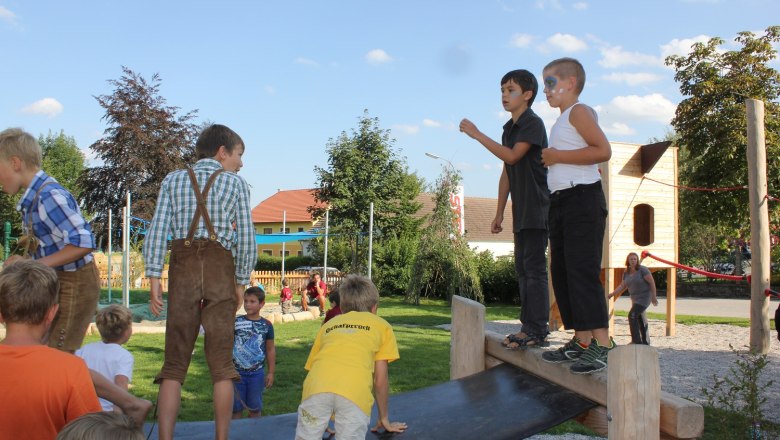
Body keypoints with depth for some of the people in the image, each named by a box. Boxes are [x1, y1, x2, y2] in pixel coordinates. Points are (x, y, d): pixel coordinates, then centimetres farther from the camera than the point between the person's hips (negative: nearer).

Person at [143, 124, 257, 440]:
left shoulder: (173, 180, 12)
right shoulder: (235, 183, 7)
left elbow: (158, 230, 1)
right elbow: (246, 238, 1)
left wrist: (154, 278, -1)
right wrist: (241, 283, 8)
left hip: (182, 267, 1)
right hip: (221, 270, -1)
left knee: (174, 363, 4)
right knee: (221, 363, 6)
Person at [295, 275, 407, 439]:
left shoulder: (328, 325, 37)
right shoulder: (382, 326, 30)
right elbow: (380, 379, 26)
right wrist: (384, 419, 39)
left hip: (318, 386, 2)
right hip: (355, 391, -2)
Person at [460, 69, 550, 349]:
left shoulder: (533, 123, -8)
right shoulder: (510, 129, 18)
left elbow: (512, 156, -22)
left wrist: (477, 134, -19)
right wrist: (499, 213, 18)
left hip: (537, 208, -9)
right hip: (521, 212, 9)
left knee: (535, 268, -10)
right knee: (523, 269, 9)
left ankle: (538, 331, -8)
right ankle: (529, 327, 14)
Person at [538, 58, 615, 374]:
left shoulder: (579, 111, -5)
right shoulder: (562, 121, 23)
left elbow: (603, 150, -19)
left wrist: (558, 156, -15)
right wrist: (551, 159, 14)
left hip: (582, 197, -10)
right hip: (560, 200, 10)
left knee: (582, 270, -15)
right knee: (562, 272, 8)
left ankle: (602, 345, -14)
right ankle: (581, 341, 14)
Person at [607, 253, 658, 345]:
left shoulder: (642, 270, -14)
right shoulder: (626, 273, 6)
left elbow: (652, 282, -13)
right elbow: (622, 286, 11)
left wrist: (654, 297, -13)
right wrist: (612, 294, 1)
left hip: (644, 297, -8)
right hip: (635, 298, 8)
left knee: (632, 315, -19)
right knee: (640, 320, 13)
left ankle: (636, 341, -15)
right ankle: (645, 342, 25)